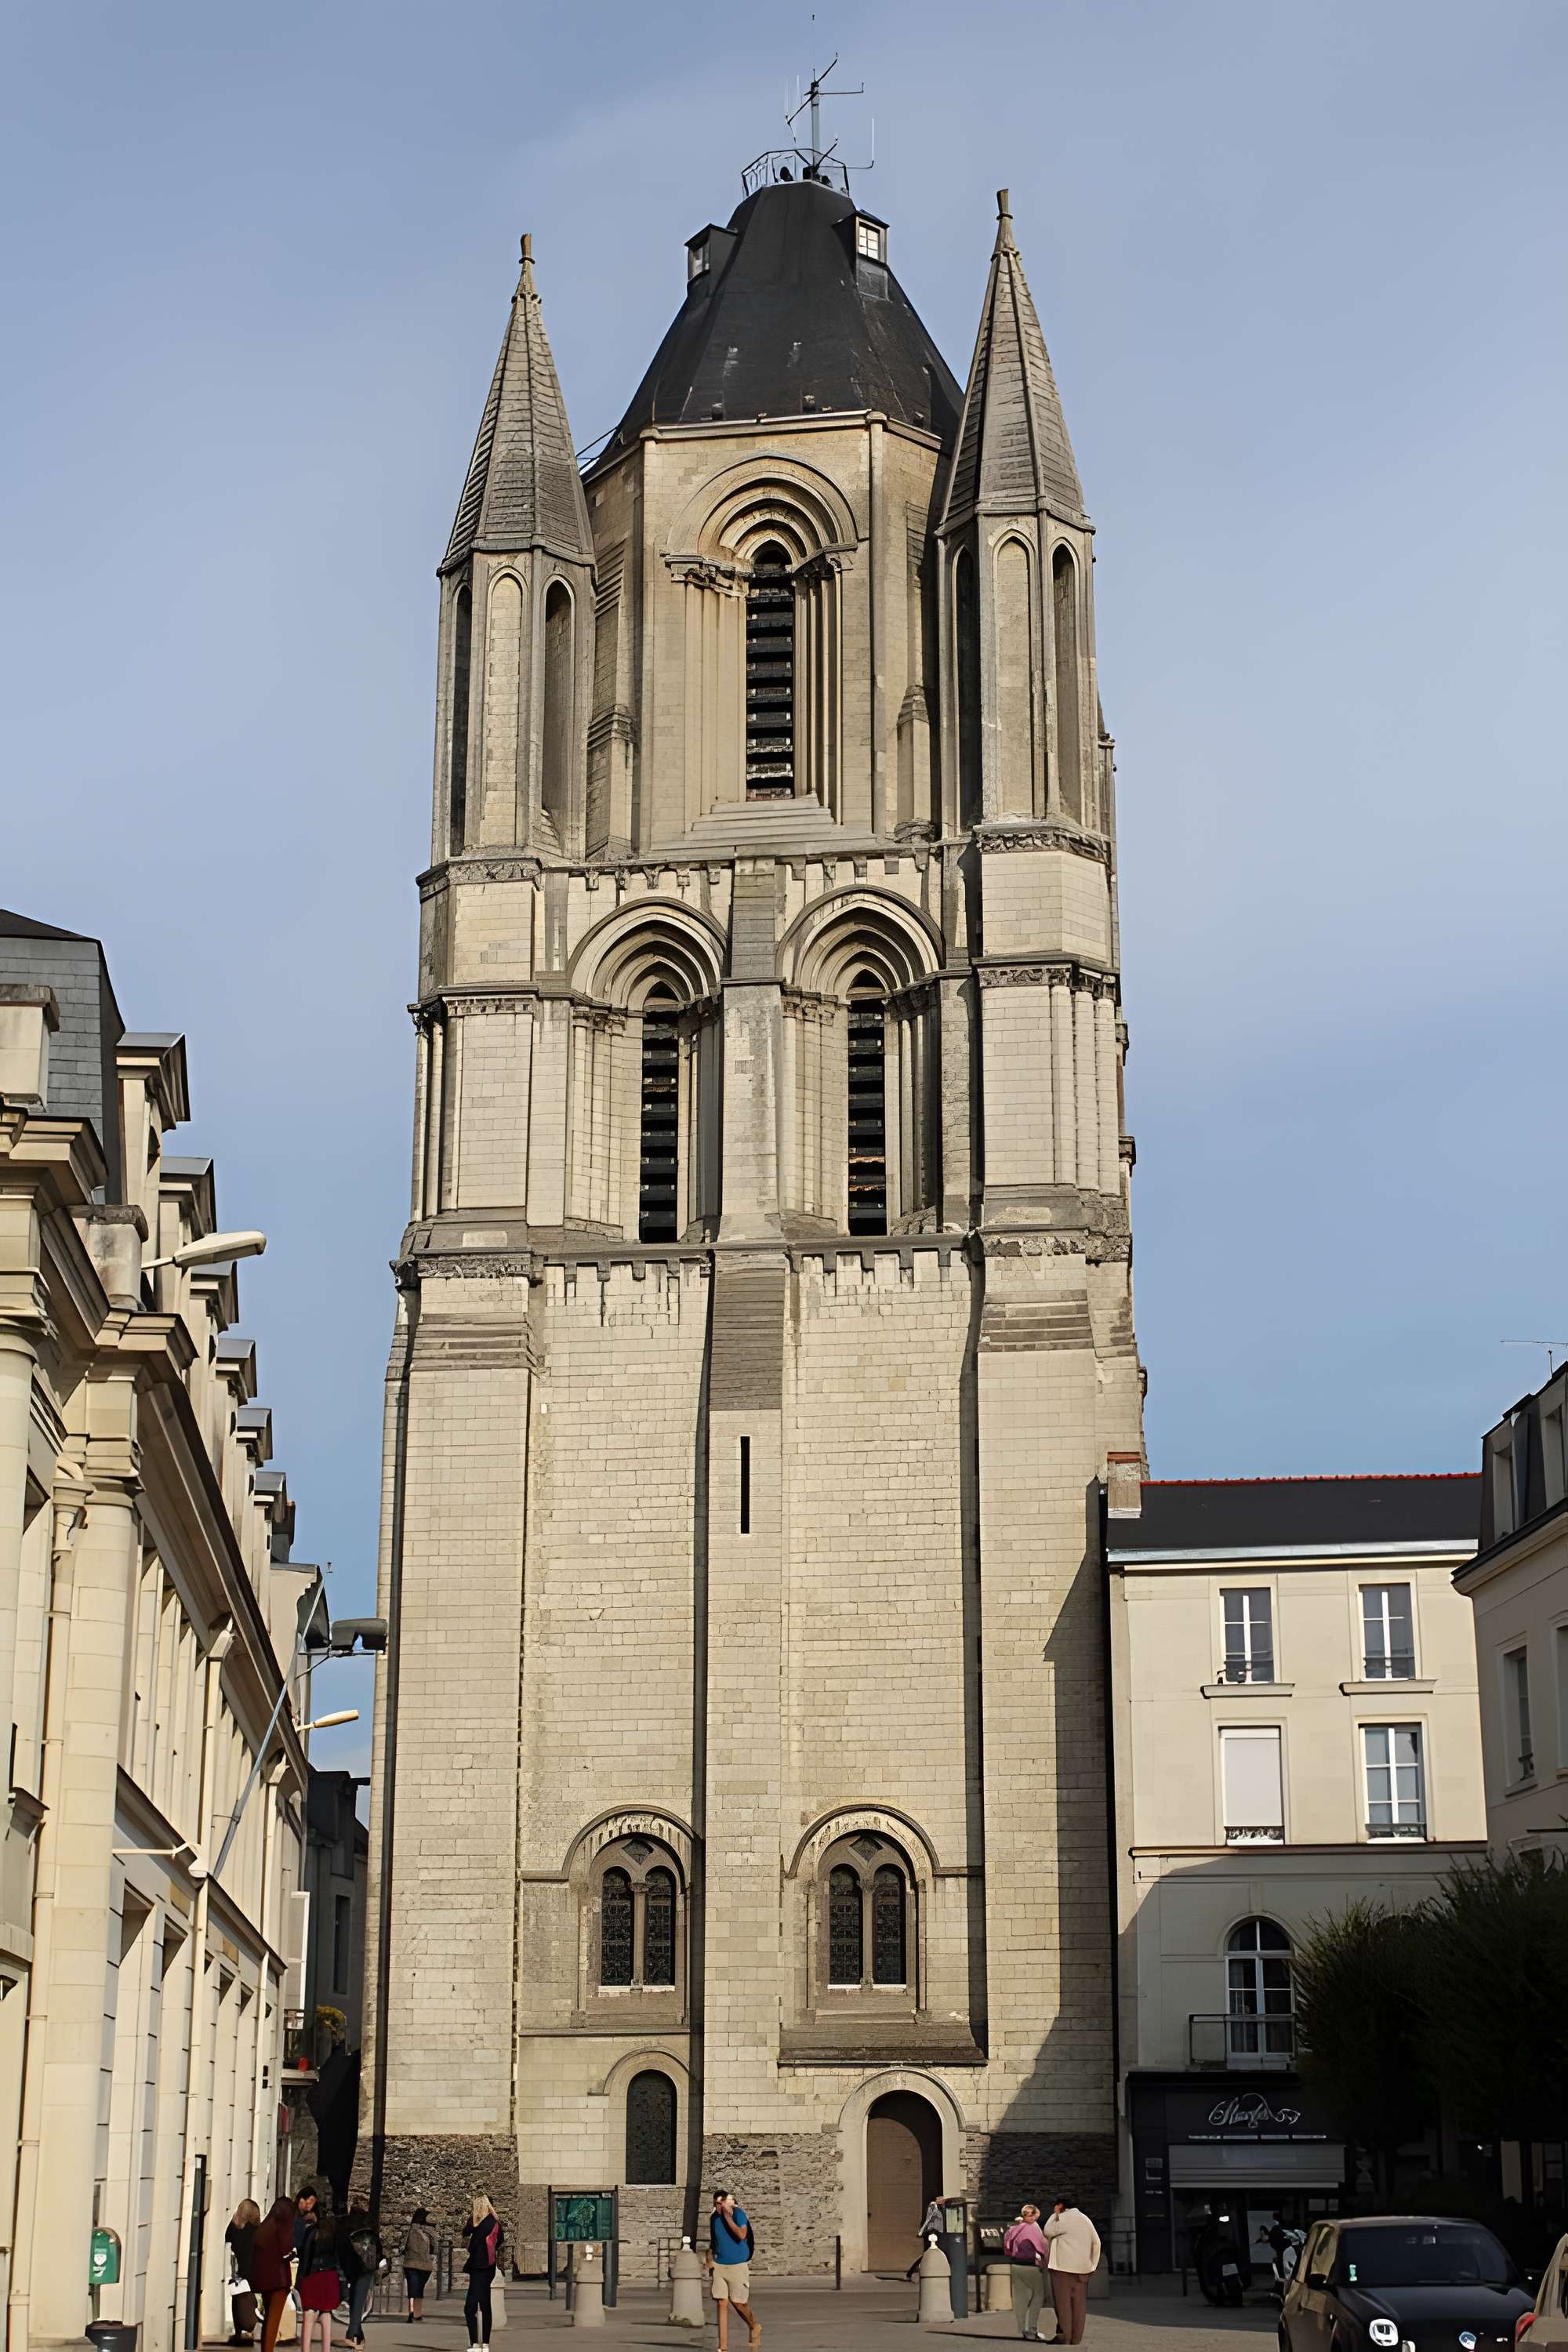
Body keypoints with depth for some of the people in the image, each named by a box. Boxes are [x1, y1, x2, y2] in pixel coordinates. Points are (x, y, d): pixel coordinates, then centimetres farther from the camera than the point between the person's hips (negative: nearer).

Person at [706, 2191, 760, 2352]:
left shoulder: (739, 2213, -11)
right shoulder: (713, 2218, 5)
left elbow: (741, 2235, -26)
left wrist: (727, 2216, -23)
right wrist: (711, 2261, 7)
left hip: (738, 2265, -4)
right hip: (719, 2266, 4)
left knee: (739, 2303, 0)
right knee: (721, 2304, -3)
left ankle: (754, 2327, 32)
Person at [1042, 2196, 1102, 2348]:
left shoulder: (1065, 2218, -7)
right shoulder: (1086, 2219, 16)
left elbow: (1049, 2232, -8)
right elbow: (1096, 2242, 16)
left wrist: (1055, 2214, 1)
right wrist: (1093, 2265, 18)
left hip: (1063, 2267, -7)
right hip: (1082, 2268, 7)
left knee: (1063, 2302, -5)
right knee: (1078, 2302, 6)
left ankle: (1064, 2335, -9)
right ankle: (1076, 2336, 4)